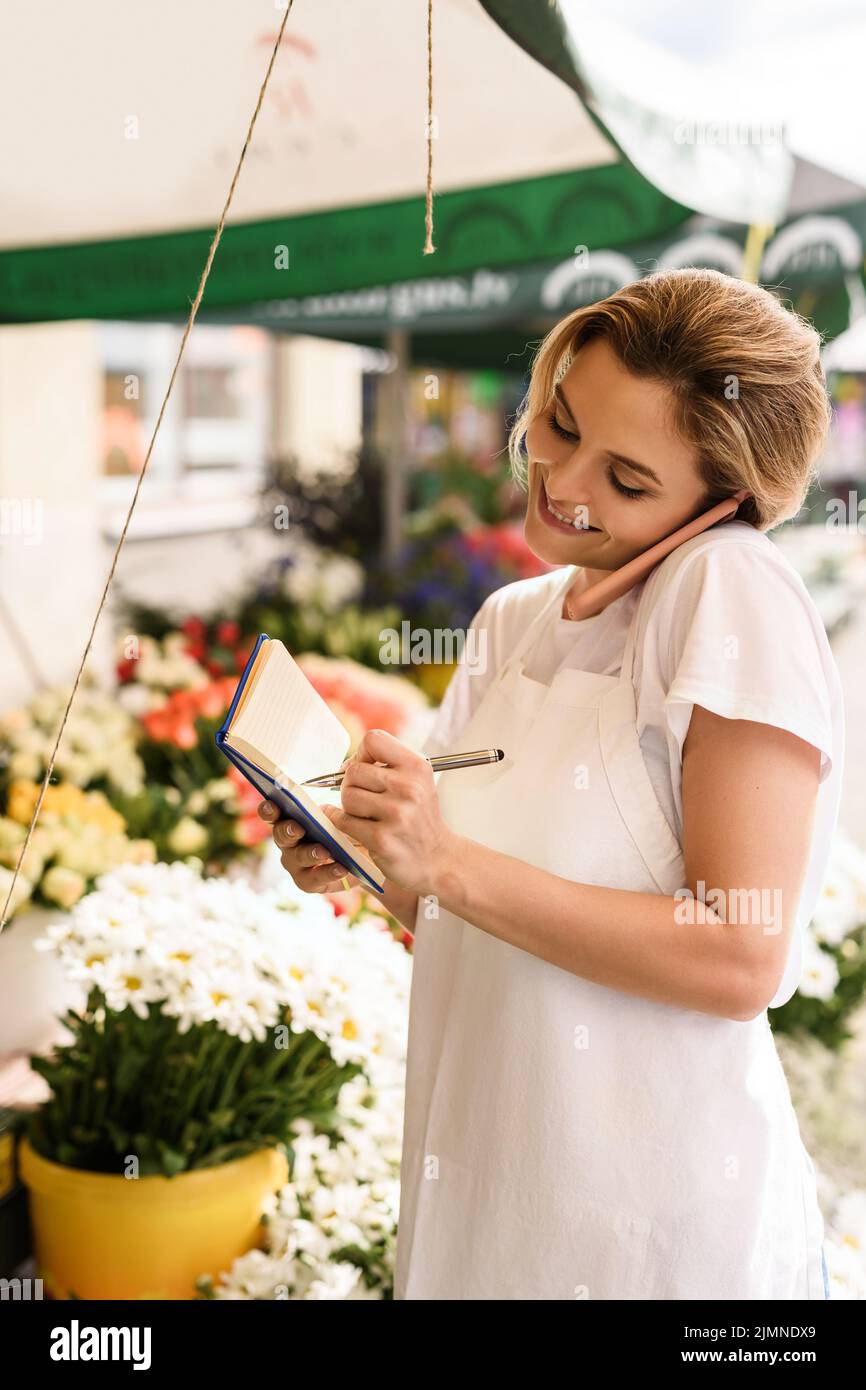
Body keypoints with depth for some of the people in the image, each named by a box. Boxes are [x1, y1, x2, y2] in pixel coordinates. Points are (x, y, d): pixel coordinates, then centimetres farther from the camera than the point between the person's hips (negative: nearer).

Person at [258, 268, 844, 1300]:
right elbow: (463, 928, 8)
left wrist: (451, 866, -26)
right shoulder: (508, 619, 4)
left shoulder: (735, 593, -17)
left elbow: (740, 961, -23)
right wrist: (364, 860, -11)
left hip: (656, 1226, -6)